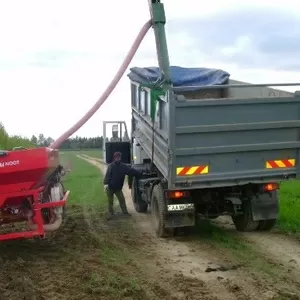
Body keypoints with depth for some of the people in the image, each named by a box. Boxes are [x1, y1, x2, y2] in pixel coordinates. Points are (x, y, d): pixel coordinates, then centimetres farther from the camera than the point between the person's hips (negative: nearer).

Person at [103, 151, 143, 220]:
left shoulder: (123, 166, -1)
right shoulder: (111, 166, -13)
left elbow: (131, 171, -3)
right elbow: (107, 175, -21)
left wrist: (140, 174, -7)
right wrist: (105, 183, -34)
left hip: (118, 188, 3)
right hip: (110, 187, -3)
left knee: (122, 200, 4)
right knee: (110, 201, 6)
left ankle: (125, 211, 19)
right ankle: (110, 213, 19)